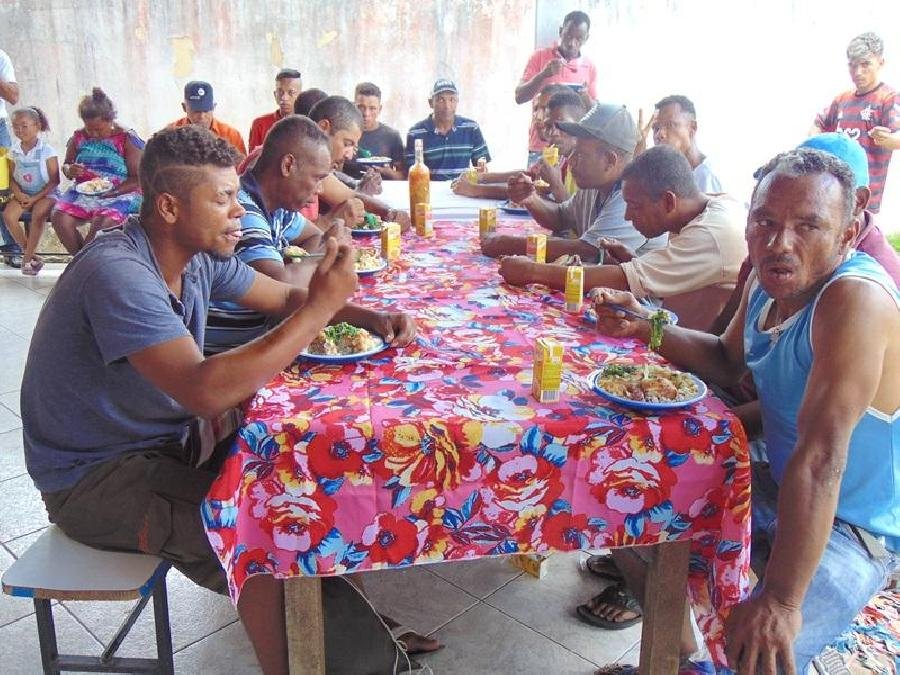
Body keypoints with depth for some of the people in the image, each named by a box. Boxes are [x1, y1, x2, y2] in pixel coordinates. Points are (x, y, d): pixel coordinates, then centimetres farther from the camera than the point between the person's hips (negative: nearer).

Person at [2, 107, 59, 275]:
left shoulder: (47, 151, -8)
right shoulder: (14, 151, 6)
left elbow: (54, 180, -10)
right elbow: (12, 178, 8)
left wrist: (35, 198, -16)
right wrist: (19, 194, -13)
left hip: (45, 194, -5)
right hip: (22, 195, 5)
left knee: (38, 214, -34)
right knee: (8, 216, -22)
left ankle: (27, 258, -18)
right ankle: (31, 255, -7)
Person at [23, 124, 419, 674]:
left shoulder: (200, 255, -3)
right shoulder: (118, 274, -29)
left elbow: (284, 298, 10)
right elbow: (207, 392, -40)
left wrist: (370, 317, -7)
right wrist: (321, 306, -37)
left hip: (164, 441, 8)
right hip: (94, 477, -8)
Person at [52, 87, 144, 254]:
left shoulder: (127, 139, -2)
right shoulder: (79, 137, 11)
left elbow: (138, 179, -6)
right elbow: (65, 165, 23)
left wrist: (111, 192, -21)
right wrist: (69, 171, -3)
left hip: (119, 195, -4)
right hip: (82, 193, 4)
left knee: (101, 222, -34)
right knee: (59, 217, -25)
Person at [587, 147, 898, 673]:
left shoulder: (857, 298, -29)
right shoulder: (770, 283, -3)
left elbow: (821, 457, -36)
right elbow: (728, 361, 14)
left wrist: (780, 599, -38)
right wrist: (646, 327, -2)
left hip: (851, 531, -8)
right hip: (777, 489, 8)